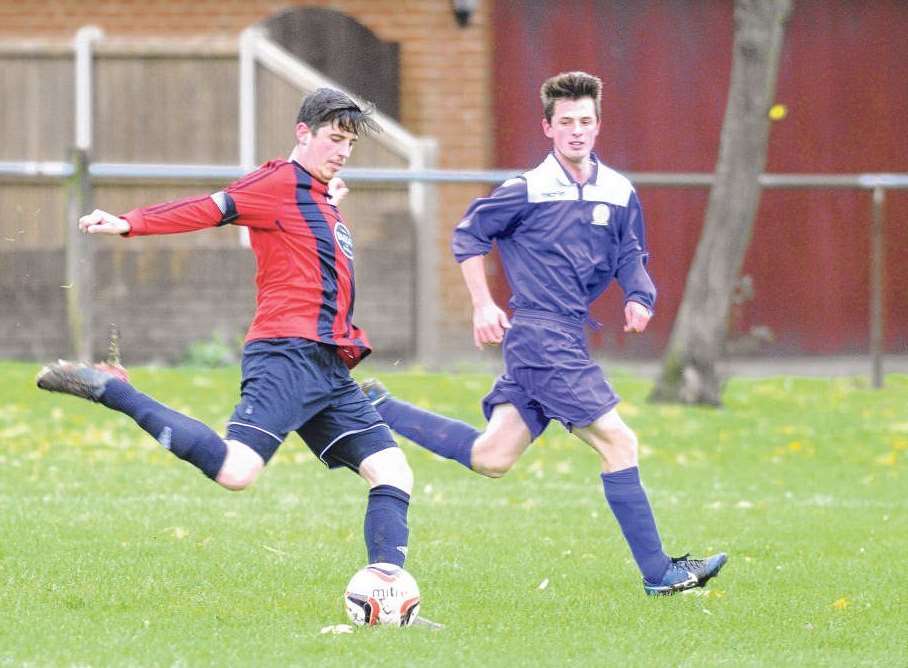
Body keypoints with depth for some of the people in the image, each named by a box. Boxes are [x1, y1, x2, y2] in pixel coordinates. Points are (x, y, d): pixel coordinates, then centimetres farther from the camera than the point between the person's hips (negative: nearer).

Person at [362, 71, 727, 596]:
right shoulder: (529, 191, -6)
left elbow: (631, 257, 18)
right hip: (541, 335, -7)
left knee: (490, 458, 9)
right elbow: (469, 235, 2)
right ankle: (658, 572, -7)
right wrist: (484, 305, -4)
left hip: (566, 341, 7)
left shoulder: (620, 194, 10)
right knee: (618, 441, -11)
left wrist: (639, 298, -3)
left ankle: (380, 409, 22)